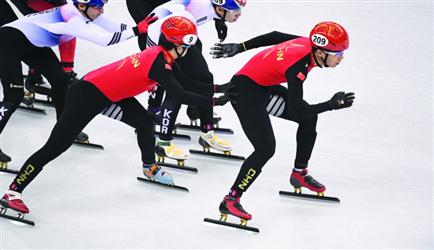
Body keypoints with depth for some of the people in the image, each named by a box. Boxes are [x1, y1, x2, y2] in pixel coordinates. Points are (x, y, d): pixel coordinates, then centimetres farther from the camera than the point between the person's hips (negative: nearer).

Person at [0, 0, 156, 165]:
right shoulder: (72, 20, -31)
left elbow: (117, 28, -6)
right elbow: (104, 40, -34)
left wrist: (146, 28, -17)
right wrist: (136, 30, -32)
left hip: (32, 44, 10)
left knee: (60, 79, 9)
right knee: (14, 96, -17)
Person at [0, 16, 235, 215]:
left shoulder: (161, 55, 5)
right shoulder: (160, 63, -22)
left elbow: (187, 84, 15)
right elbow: (180, 95, -25)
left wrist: (218, 88, 10)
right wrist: (215, 101, -19)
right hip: (86, 95, -10)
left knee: (145, 121, 13)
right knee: (55, 146, -10)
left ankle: (150, 167, 33)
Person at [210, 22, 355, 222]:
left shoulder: (309, 44, -7)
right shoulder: (298, 66, -32)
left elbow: (275, 36, 8)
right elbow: (296, 111, -29)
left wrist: (240, 47, 18)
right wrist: (332, 104, -24)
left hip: (263, 85, 10)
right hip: (245, 90, -10)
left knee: (310, 118, 12)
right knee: (266, 148, -20)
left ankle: (299, 174, 28)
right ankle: (231, 200, -14)